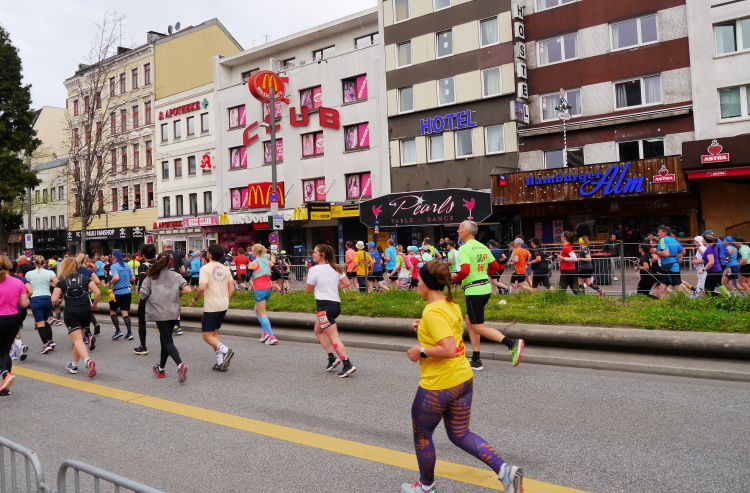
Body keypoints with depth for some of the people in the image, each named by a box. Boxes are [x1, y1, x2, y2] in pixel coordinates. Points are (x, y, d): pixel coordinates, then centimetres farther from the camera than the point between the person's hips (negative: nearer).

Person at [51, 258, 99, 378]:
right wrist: (94, 304, 11)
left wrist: (59, 301, 17)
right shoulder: (85, 279, 6)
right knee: (80, 338, 18)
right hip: (85, 310, 3)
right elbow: (98, 293, -5)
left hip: (71, 312, -2)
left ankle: (87, 360, -31)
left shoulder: (62, 282, 3)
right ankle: (74, 365, 27)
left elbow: (54, 300, -6)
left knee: (77, 340, -6)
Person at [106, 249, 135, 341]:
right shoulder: (127, 265, 7)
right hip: (127, 292, 5)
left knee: (113, 311, 13)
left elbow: (116, 278, -24)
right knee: (125, 312, 6)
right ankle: (129, 332, -2)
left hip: (118, 293, -5)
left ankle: (118, 330, 5)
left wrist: (110, 283, -7)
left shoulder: (114, 266, -11)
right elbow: (133, 278, 9)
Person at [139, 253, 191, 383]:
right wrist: (176, 293, 9)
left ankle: (180, 364, -27)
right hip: (173, 312, 3)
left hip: (159, 312, -3)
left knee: (167, 341, -6)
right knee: (164, 339, 19)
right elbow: (186, 290, -9)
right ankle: (161, 368, 28)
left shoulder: (151, 277, 0)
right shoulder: (175, 276, 4)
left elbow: (142, 296, -3)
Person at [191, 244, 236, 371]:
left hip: (211, 306, -7)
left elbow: (202, 288, -20)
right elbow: (232, 289, 9)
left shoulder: (205, 268, -10)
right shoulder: (225, 269, 9)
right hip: (224, 305, 7)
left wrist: (195, 298, -3)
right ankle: (220, 362, 11)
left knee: (207, 335, 1)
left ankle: (225, 350, -23)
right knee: (214, 333, 17)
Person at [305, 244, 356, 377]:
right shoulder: (336, 268, 10)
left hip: (325, 305, -8)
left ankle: (347, 364, -13)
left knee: (333, 337, -7)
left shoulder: (314, 270, -10)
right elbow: (346, 283, 7)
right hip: (336, 304, 8)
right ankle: (332, 357, 16)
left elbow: (308, 290, -3)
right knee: (318, 331, 23)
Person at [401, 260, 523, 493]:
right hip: (463, 379, 9)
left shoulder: (432, 312, -22)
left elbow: (448, 350, -29)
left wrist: (421, 352, -16)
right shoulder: (451, 304, 6)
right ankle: (505, 470, 8)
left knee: (422, 435, 15)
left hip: (437, 387, -8)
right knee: (460, 435, 19)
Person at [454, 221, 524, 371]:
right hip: (485, 288, 9)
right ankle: (476, 361, 20)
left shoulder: (464, 248, -14)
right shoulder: (483, 247, 12)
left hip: (473, 290, -9)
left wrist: (455, 278, -7)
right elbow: (495, 267, 15)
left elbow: (465, 271, -26)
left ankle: (512, 344, -16)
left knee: (479, 327, -3)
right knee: (470, 322, 18)